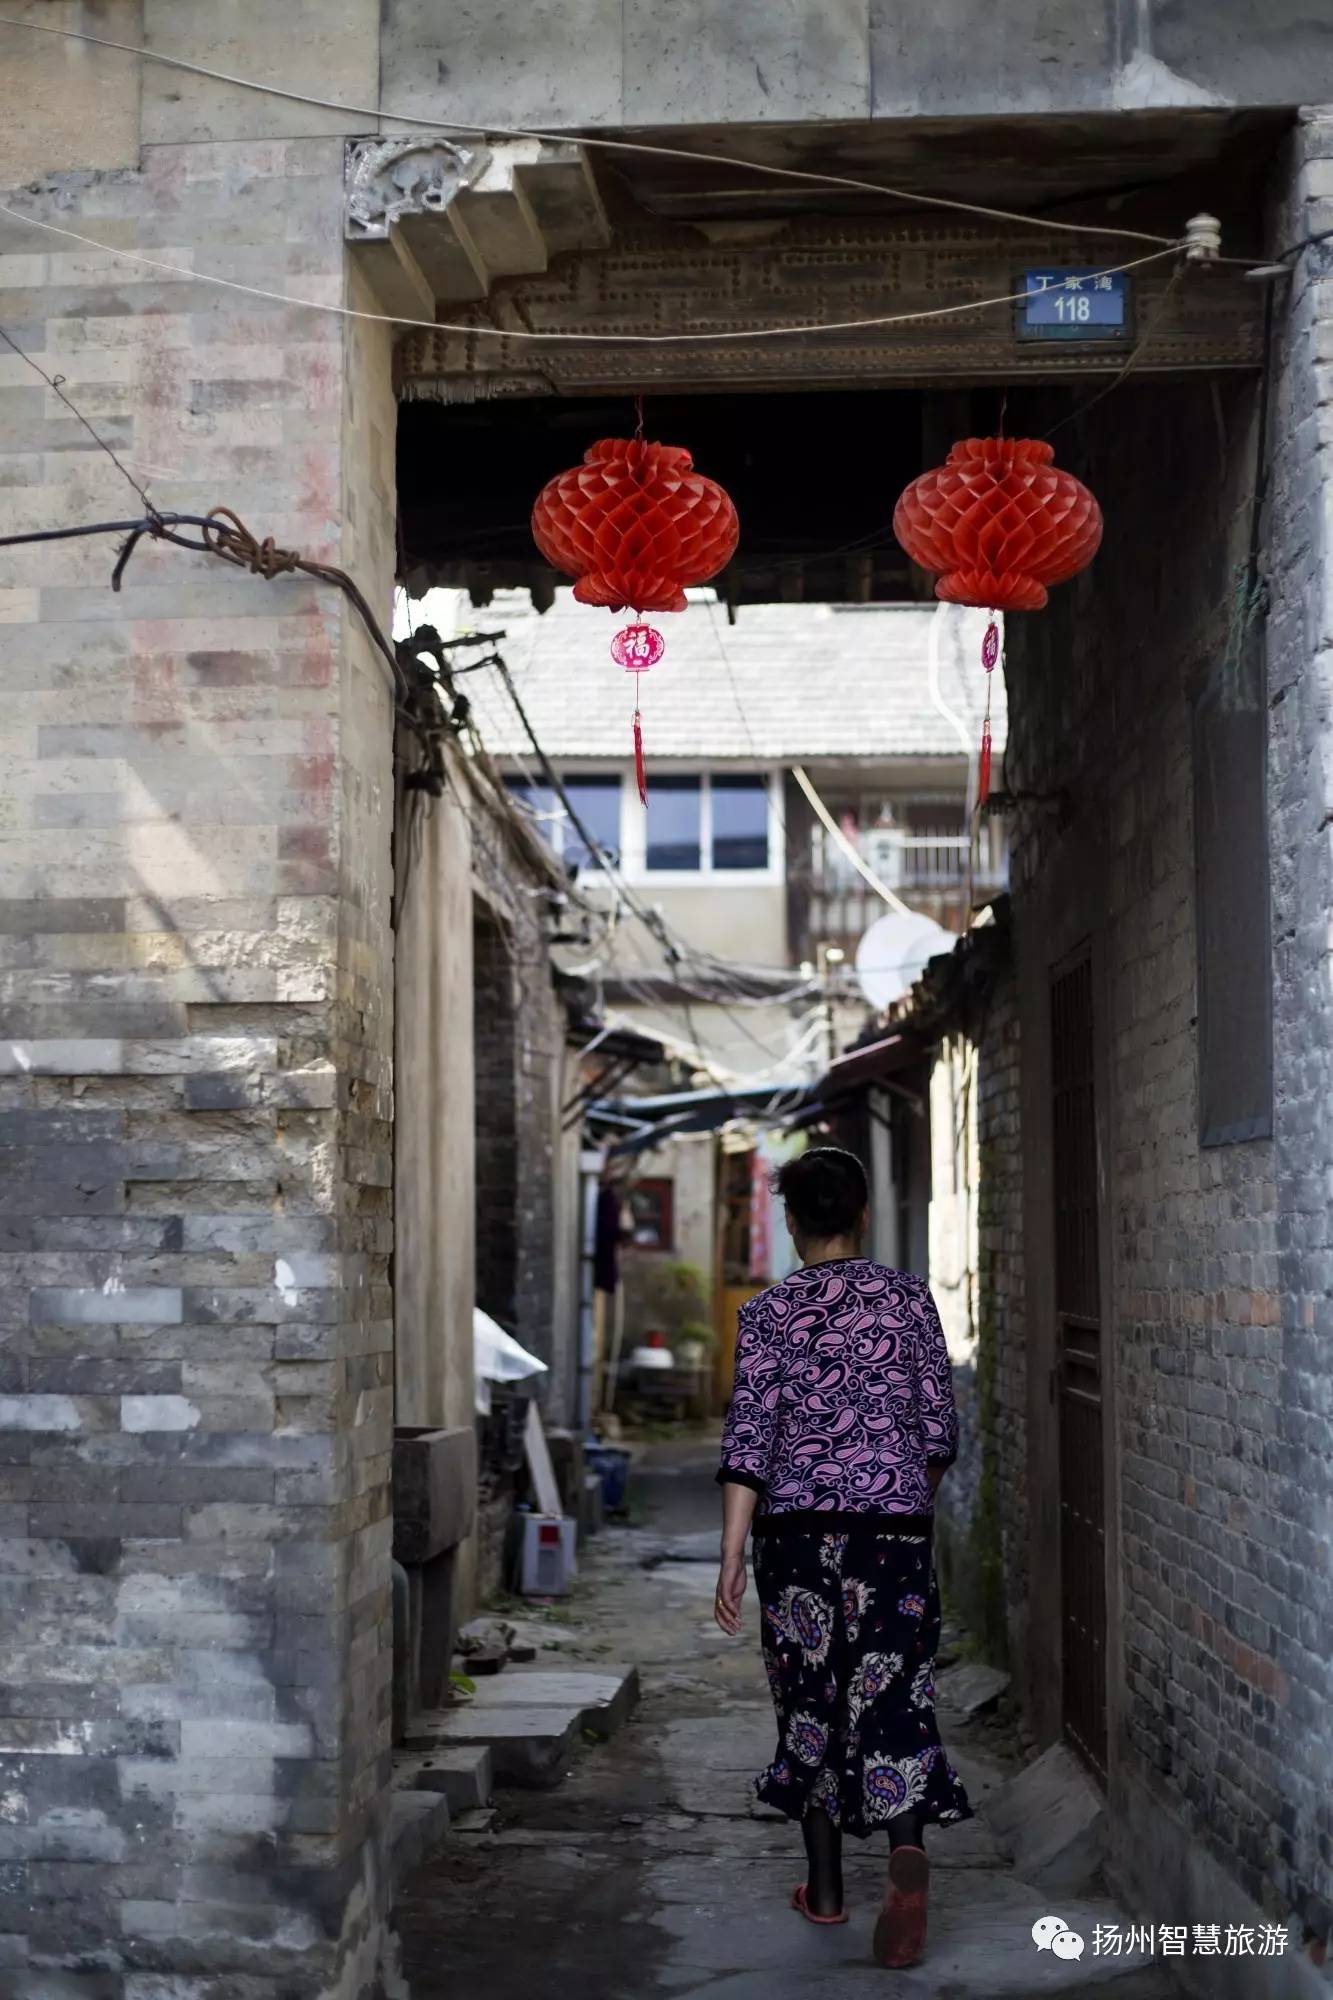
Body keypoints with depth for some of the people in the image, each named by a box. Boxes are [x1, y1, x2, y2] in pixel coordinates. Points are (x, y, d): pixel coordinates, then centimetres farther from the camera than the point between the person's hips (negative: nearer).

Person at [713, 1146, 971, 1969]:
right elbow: (940, 1422, 5)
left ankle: (826, 1888, 21)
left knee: (810, 1699, 13)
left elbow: (750, 1433, -9)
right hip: (893, 1523, 0)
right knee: (891, 1699, -1)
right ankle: (909, 1851, -25)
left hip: (795, 1526, 1)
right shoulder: (907, 1296, 1)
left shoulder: (770, 1311, -1)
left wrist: (732, 1555, -9)